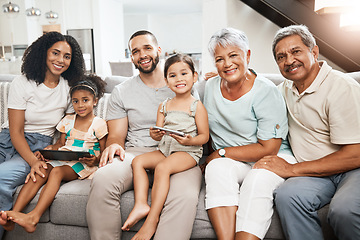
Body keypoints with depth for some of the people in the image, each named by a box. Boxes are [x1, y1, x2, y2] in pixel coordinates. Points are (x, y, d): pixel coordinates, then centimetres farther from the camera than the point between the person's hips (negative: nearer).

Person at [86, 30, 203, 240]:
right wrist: (114, 145, -13)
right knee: (102, 180, -30)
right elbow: (116, 135, 12)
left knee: (185, 196, -35)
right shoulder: (121, 92, 18)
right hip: (135, 152, 2)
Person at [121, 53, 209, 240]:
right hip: (164, 149, 7)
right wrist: (155, 134, -14)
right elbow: (159, 132, 11)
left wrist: (190, 141, -25)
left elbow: (204, 136, -5)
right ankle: (141, 205, -19)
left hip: (188, 152, -6)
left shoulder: (197, 106, -2)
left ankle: (152, 219, -25)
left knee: (162, 167, -30)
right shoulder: (164, 106, 14)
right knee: (138, 161, -11)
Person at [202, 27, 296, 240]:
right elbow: (207, 130, 16)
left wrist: (222, 153, -14)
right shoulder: (210, 87, 6)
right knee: (217, 168, -29)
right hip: (229, 162, 4)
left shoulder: (267, 92, -12)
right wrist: (208, 160, -1)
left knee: (258, 180, -35)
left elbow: (268, 149, -15)